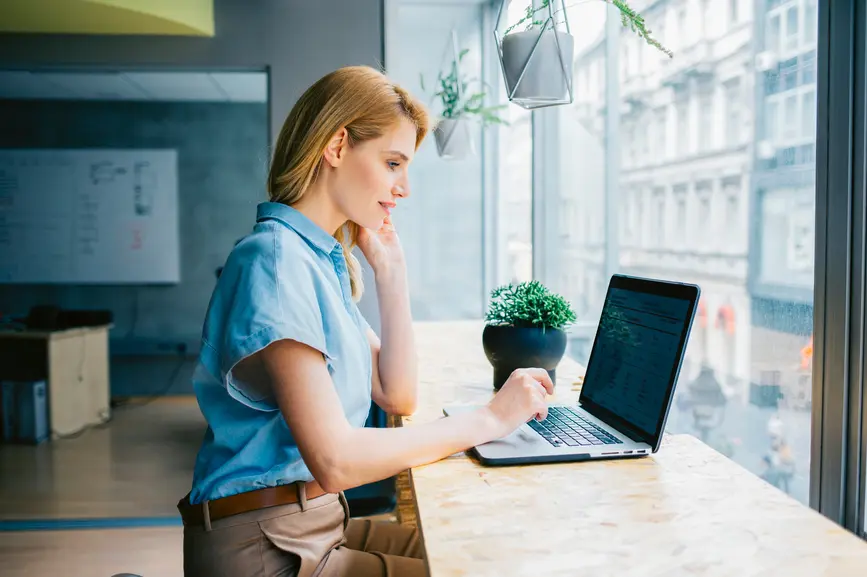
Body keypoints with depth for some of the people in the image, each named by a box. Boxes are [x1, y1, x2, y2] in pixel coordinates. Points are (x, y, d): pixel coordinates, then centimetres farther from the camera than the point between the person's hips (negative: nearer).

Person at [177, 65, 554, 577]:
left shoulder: (327, 261, 9)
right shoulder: (276, 258, -20)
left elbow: (397, 397, 7)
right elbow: (334, 461, -26)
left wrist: (390, 267, 3)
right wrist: (488, 420, -18)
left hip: (317, 524, 8)